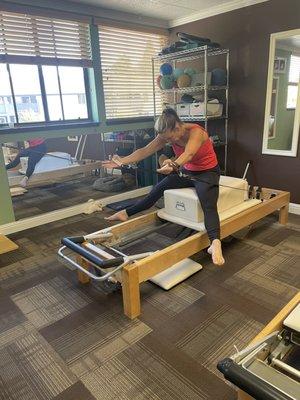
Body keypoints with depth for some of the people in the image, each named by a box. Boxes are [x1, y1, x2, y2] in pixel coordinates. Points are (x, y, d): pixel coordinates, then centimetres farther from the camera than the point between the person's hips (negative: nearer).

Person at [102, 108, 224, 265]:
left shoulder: (196, 132, -29)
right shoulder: (168, 134, -11)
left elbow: (188, 154, -49)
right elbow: (145, 150, -16)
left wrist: (174, 165, -70)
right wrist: (123, 161, -27)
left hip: (207, 173, -6)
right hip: (187, 172, 7)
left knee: (208, 205, -33)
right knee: (157, 190, 7)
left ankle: (215, 243, -52)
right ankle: (126, 213, 19)